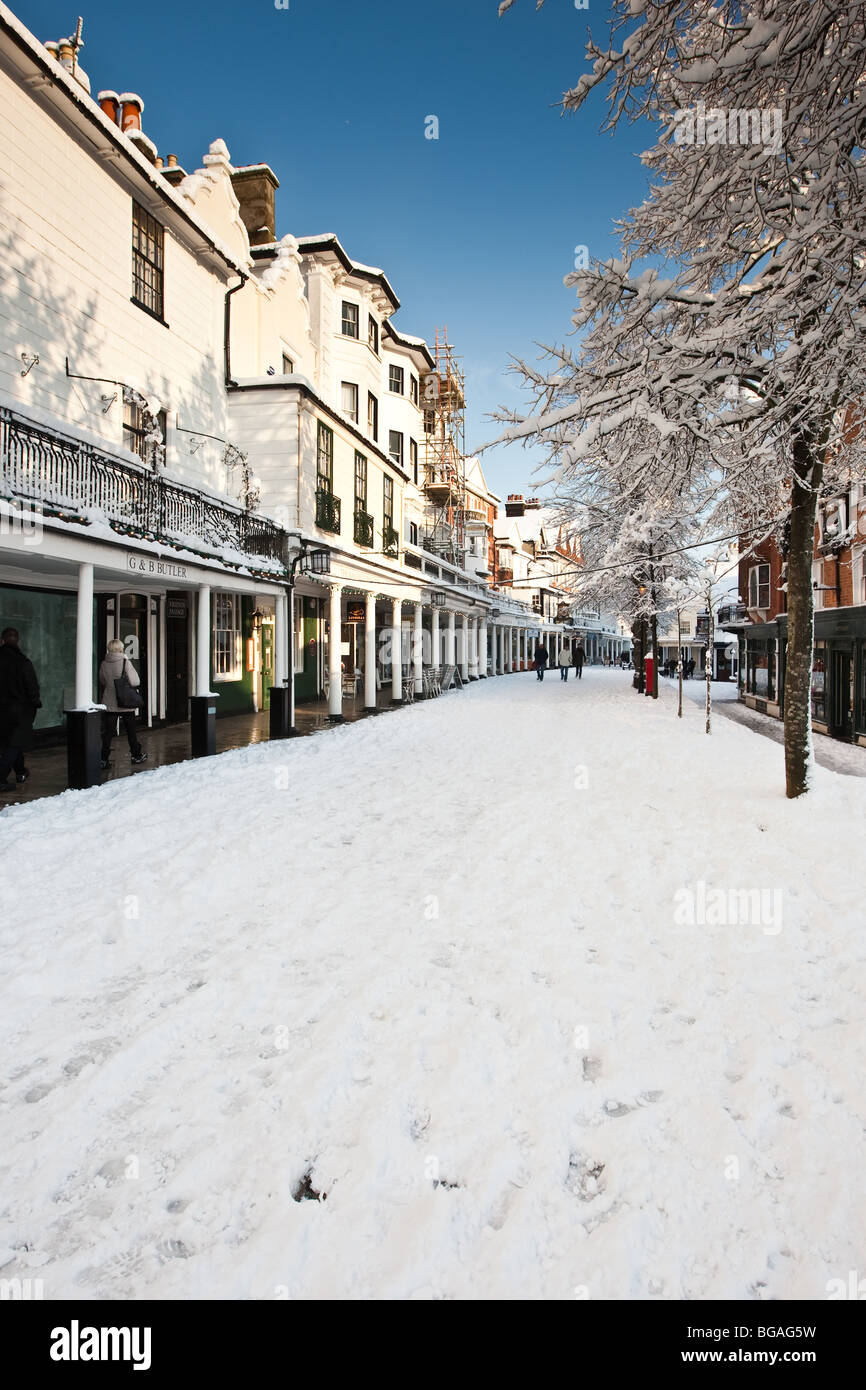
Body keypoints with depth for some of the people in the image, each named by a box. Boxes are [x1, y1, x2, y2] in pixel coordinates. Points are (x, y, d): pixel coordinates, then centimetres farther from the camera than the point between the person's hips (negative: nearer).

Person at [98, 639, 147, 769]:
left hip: (109, 704, 3)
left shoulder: (104, 664, -1)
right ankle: (136, 755, 24)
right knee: (131, 730, 13)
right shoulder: (125, 662, -13)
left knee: (108, 732, 5)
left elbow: (102, 683, 12)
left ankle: (104, 759, 0)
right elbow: (135, 682, -16)